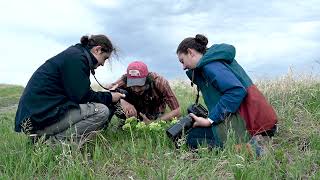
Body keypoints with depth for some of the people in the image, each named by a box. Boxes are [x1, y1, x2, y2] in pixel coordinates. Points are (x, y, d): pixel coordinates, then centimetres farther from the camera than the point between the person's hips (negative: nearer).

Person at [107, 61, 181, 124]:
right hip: (134, 113, -1)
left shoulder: (159, 82, -33)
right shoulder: (125, 80, -30)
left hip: (155, 116, 2)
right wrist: (122, 101, -54)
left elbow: (176, 111, -32)